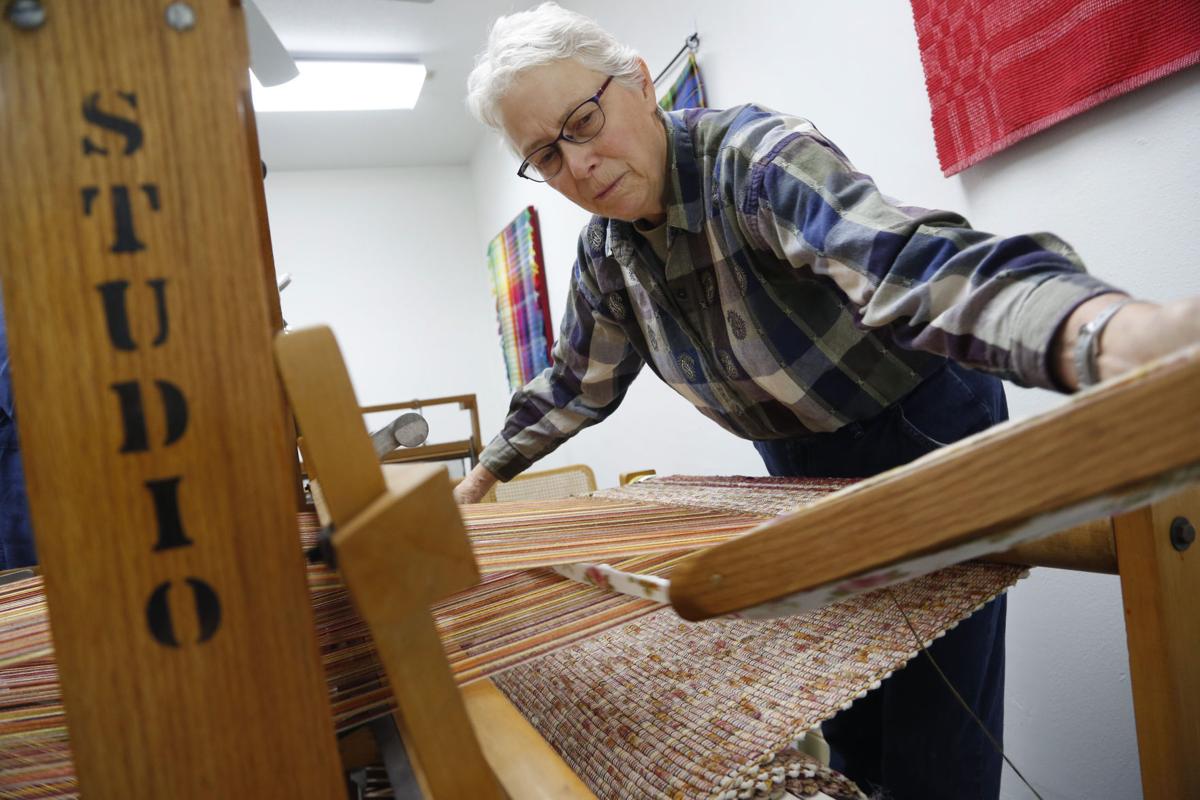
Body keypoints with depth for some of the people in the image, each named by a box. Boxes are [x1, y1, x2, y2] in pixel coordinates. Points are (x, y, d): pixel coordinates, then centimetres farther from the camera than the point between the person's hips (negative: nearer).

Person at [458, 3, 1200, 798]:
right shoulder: (604, 253, -5)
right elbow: (579, 382, 10)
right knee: (848, 725, 17)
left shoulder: (756, 157, -27)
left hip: (929, 443, -6)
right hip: (805, 473, 6)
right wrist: (487, 472, 17)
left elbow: (907, 261, -45)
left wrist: (1114, 333, -63)